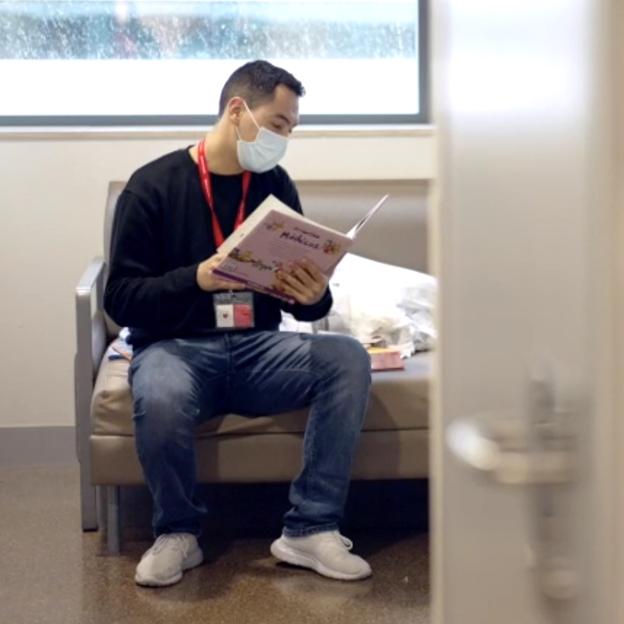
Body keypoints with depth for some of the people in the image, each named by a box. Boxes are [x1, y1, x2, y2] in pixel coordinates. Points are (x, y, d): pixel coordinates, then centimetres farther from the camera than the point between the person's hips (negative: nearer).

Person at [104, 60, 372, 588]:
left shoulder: (275, 184, 7)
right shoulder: (153, 185, -4)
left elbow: (301, 296, 10)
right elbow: (120, 299, -8)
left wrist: (315, 296, -15)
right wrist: (195, 279, -24)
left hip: (258, 347, 4)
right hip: (176, 347, -3)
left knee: (348, 359, -24)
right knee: (160, 400, -38)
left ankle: (310, 529, -17)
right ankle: (178, 532, -8)